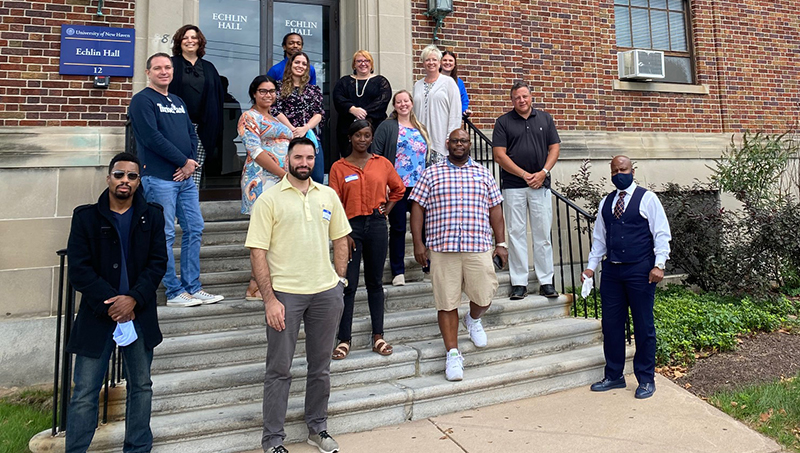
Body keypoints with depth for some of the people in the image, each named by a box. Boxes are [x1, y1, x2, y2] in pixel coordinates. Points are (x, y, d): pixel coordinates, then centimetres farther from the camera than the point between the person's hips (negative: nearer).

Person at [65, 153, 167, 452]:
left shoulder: (152, 216, 2)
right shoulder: (85, 217, -1)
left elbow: (158, 263, -1)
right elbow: (79, 269, -5)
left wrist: (133, 299, -14)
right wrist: (111, 304, -12)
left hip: (139, 313, 2)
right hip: (97, 315, -1)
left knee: (141, 386, 12)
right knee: (84, 393, 3)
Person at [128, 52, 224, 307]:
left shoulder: (178, 102, 20)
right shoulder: (142, 100, -2)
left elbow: (192, 135, 15)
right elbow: (152, 138, -14)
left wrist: (190, 163, -2)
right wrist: (184, 161, -11)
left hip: (186, 177, 8)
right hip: (159, 178, -7)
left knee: (194, 229, 7)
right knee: (165, 235, -3)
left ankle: (192, 288, 16)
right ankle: (174, 292, 6)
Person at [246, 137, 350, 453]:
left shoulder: (328, 195, 8)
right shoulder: (269, 198, -4)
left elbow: (340, 239, 15)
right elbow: (257, 252, -8)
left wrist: (340, 280, 6)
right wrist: (269, 299, -13)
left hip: (326, 292, 4)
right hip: (285, 294, -3)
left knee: (321, 366, 15)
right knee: (279, 370, 6)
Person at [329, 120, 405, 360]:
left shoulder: (383, 164, 7)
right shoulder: (339, 167, 1)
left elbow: (398, 188, 22)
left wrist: (387, 209, 9)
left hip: (377, 225, 2)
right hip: (351, 225, -2)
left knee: (375, 282, 10)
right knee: (348, 284, -1)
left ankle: (378, 336, 19)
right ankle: (344, 340, 9)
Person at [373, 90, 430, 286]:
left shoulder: (421, 129, 18)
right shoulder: (387, 126, 2)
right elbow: (376, 154, -6)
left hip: (419, 187, 4)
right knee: (398, 228, 3)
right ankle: (398, 271, 13)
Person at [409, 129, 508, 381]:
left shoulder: (483, 174, 14)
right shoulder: (431, 174, 8)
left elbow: (495, 209, 13)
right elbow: (417, 207, 4)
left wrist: (501, 243, 8)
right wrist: (418, 243, -3)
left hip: (478, 248, 2)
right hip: (442, 248, -1)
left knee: (484, 297, 2)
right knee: (447, 303, 2)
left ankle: (473, 319, 37)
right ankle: (453, 354, 15)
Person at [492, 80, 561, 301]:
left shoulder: (545, 119, 12)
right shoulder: (503, 122, 5)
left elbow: (554, 148, 10)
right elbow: (499, 155, -3)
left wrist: (543, 172, -6)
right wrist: (524, 175, -8)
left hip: (541, 184, 2)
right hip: (513, 186, -1)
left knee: (542, 233, 4)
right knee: (516, 233, 1)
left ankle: (546, 281, 12)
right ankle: (519, 283, 8)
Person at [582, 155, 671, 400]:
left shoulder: (647, 198, 0)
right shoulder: (606, 203, 14)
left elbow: (661, 234, -4)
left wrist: (659, 264, -14)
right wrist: (591, 266, 10)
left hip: (640, 271, -5)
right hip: (612, 271, 5)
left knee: (643, 326, 3)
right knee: (611, 324, 9)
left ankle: (646, 380, 18)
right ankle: (614, 376, 23)